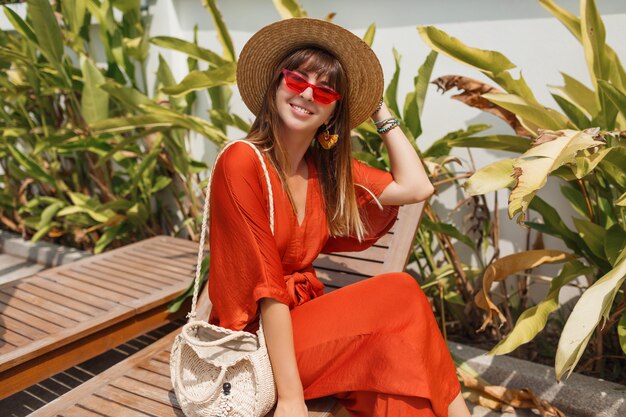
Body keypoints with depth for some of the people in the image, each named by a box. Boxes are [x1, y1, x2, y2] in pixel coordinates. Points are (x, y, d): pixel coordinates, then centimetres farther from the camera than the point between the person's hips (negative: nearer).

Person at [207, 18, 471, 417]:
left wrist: (379, 109, 6)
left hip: (304, 318, 6)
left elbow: (416, 187, 1)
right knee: (399, 293, -20)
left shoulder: (327, 169, 6)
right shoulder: (243, 161, -16)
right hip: (256, 339, -6)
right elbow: (265, 285, -20)